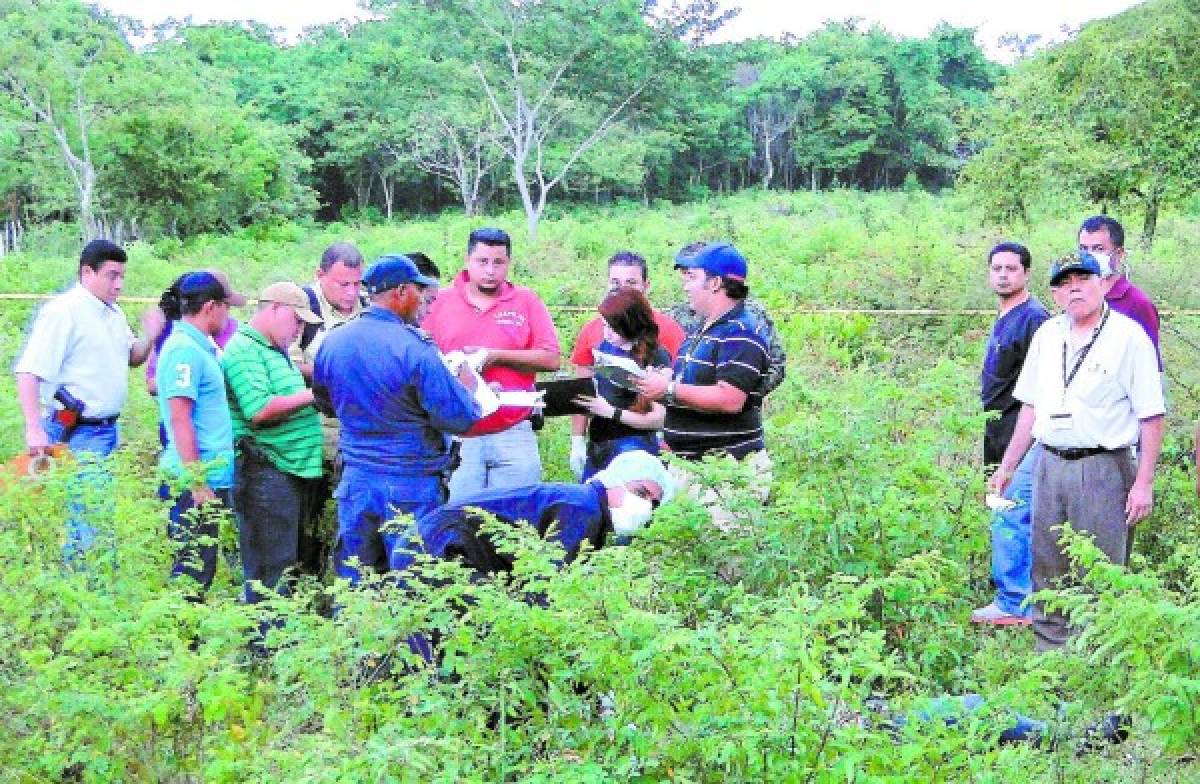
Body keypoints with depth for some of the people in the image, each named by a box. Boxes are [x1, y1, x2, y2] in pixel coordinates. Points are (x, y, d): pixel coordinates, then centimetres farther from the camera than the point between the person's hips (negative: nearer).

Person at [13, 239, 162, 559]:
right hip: (77, 433, -8)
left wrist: (149, 338, 3)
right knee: (94, 514, -11)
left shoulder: (113, 313, 13)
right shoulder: (62, 311, -14)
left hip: (109, 428, 8)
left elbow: (131, 357, 26)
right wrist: (34, 430, -27)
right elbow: (28, 373, -19)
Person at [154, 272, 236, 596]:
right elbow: (180, 419, -19)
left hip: (210, 477, 9)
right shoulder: (185, 350, -15)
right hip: (199, 479, -9)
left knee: (200, 568, 14)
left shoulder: (199, 347, 14)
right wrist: (198, 483, -20)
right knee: (194, 571, -3)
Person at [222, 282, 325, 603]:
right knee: (271, 573, -5)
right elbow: (260, 410, -22)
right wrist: (312, 395, -15)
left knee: (296, 566, 14)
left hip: (296, 470, 10)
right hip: (266, 472, -10)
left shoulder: (276, 351, 20)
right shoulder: (244, 351, -11)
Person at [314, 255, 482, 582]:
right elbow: (459, 418, -15)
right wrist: (466, 386, 5)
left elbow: (324, 399, 20)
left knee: (354, 584, 12)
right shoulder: (414, 348, -17)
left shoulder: (332, 342, 2)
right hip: (410, 484, -5)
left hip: (356, 481, 6)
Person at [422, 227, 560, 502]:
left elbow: (551, 359, 0)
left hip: (513, 435, 0)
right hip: (457, 437, 0)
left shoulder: (526, 301, 7)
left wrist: (497, 356, -9)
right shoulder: (442, 302, 8)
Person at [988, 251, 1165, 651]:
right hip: (1050, 465, 6)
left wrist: (1144, 483, -12)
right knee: (1047, 572, 11)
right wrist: (1007, 467, 17)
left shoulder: (1129, 336, -5)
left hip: (1104, 469, -6)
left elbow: (1151, 416, -7)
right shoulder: (1047, 334, 12)